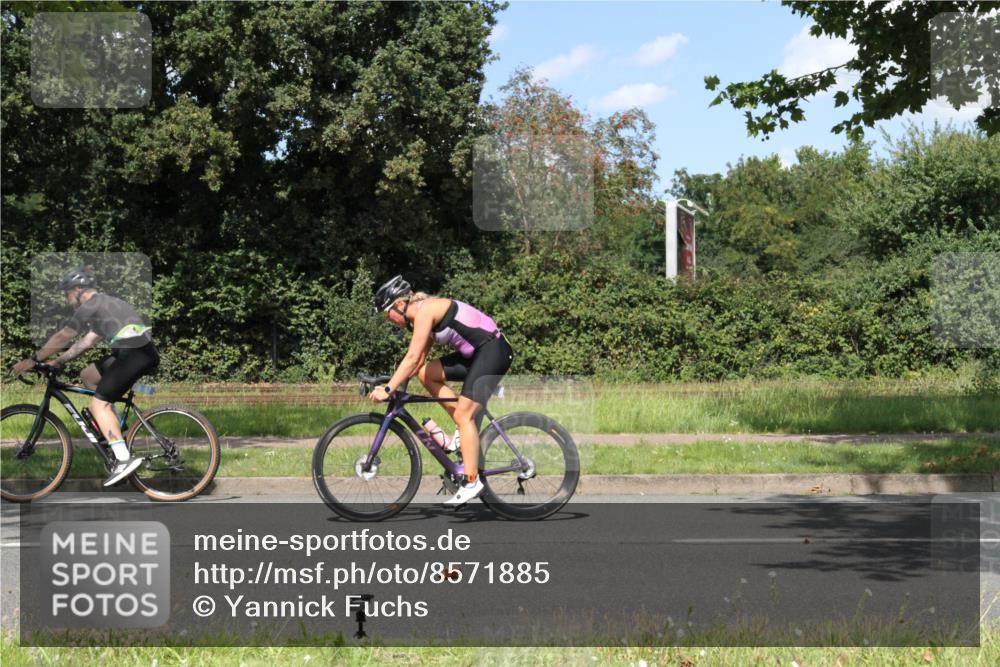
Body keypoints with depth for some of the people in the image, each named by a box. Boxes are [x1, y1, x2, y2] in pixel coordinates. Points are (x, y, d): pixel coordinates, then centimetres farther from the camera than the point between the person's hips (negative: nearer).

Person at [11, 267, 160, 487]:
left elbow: (61, 337, -4)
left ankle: (124, 459, -19)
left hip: (134, 354, -9)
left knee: (98, 404, -7)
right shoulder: (104, 303, 26)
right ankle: (115, 427, 18)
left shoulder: (91, 306, -3)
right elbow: (86, 342, 29)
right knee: (87, 375, 20)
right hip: (141, 353, 9)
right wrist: (58, 361, 27)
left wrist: (33, 360, 3)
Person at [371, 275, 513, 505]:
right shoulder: (423, 315, 14)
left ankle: (472, 482, -13)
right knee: (425, 374, 6)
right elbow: (418, 361, 17)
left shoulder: (425, 310, -15)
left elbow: (412, 358, -21)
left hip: (493, 351, -10)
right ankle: (466, 428, 9)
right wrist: (394, 384, 10)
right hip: (474, 354, 10)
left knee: (464, 415, -13)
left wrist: (388, 389, -20)